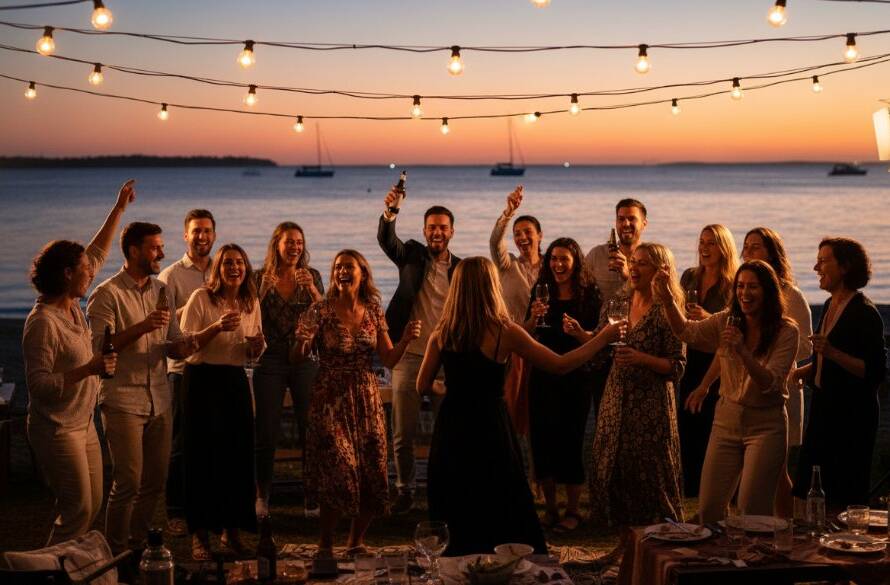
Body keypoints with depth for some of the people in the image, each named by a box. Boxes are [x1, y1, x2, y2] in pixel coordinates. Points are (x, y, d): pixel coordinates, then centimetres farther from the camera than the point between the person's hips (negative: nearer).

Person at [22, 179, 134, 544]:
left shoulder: (72, 306, 4)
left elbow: (96, 254, 17)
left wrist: (119, 209, 19)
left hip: (83, 424, 9)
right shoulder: (42, 322, -21)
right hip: (56, 429, -9)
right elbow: (38, 384, -26)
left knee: (92, 506, 12)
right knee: (77, 511, -6)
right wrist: (89, 369, -31)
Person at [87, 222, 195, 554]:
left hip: (159, 401, 6)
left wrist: (182, 347, -6)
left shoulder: (161, 292, 13)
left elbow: (174, 343, 17)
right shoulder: (107, 294, -8)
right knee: (128, 484, -5)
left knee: (155, 482, 10)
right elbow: (99, 347, -16)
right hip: (123, 400, -6)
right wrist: (140, 328, -25)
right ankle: (115, 554, 9)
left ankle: (137, 546, 25)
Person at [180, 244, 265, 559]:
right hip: (203, 379, -5)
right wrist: (217, 327, -24)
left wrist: (257, 344, -6)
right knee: (204, 453, -4)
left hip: (236, 380, 5)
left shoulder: (251, 302, 9)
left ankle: (231, 529, 17)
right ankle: (200, 533, 5)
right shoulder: (201, 298, -6)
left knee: (239, 453, 3)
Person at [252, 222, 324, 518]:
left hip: (305, 359, 1)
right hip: (270, 360, 0)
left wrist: (311, 289, -16)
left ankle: (312, 496, 8)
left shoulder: (312, 276, 5)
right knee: (266, 432, 1)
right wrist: (264, 289, -11)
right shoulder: (261, 277, 3)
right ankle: (262, 496, 14)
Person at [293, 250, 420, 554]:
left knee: (372, 475, 2)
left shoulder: (373, 311, 6)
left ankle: (356, 541, 24)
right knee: (340, 472, -13)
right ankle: (325, 545, 6)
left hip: (367, 401, 4)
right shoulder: (322, 310, -4)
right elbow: (298, 357, -5)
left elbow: (389, 360, 5)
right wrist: (302, 340, -26)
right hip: (331, 401, -4)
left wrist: (406, 340, -12)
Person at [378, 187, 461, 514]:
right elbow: (387, 241, -16)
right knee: (403, 434, 4)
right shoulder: (412, 255, 4)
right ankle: (405, 491, 17)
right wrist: (389, 213, -36)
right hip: (409, 356, 0)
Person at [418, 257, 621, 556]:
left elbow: (422, 385, 6)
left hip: (450, 430, 4)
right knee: (504, 520, 10)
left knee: (461, 523, 17)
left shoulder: (442, 333, -2)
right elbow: (561, 365, -7)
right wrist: (605, 337, 3)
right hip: (488, 430, -4)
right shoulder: (504, 332, -12)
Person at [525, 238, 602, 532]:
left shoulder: (589, 294, -3)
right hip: (542, 376, 3)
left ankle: (573, 511, 11)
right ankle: (550, 508, 19)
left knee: (570, 442, -3)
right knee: (542, 441, 5)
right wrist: (534, 317, -13)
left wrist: (578, 332, -23)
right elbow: (524, 335, 7)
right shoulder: (541, 291, 5)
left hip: (575, 378, -3)